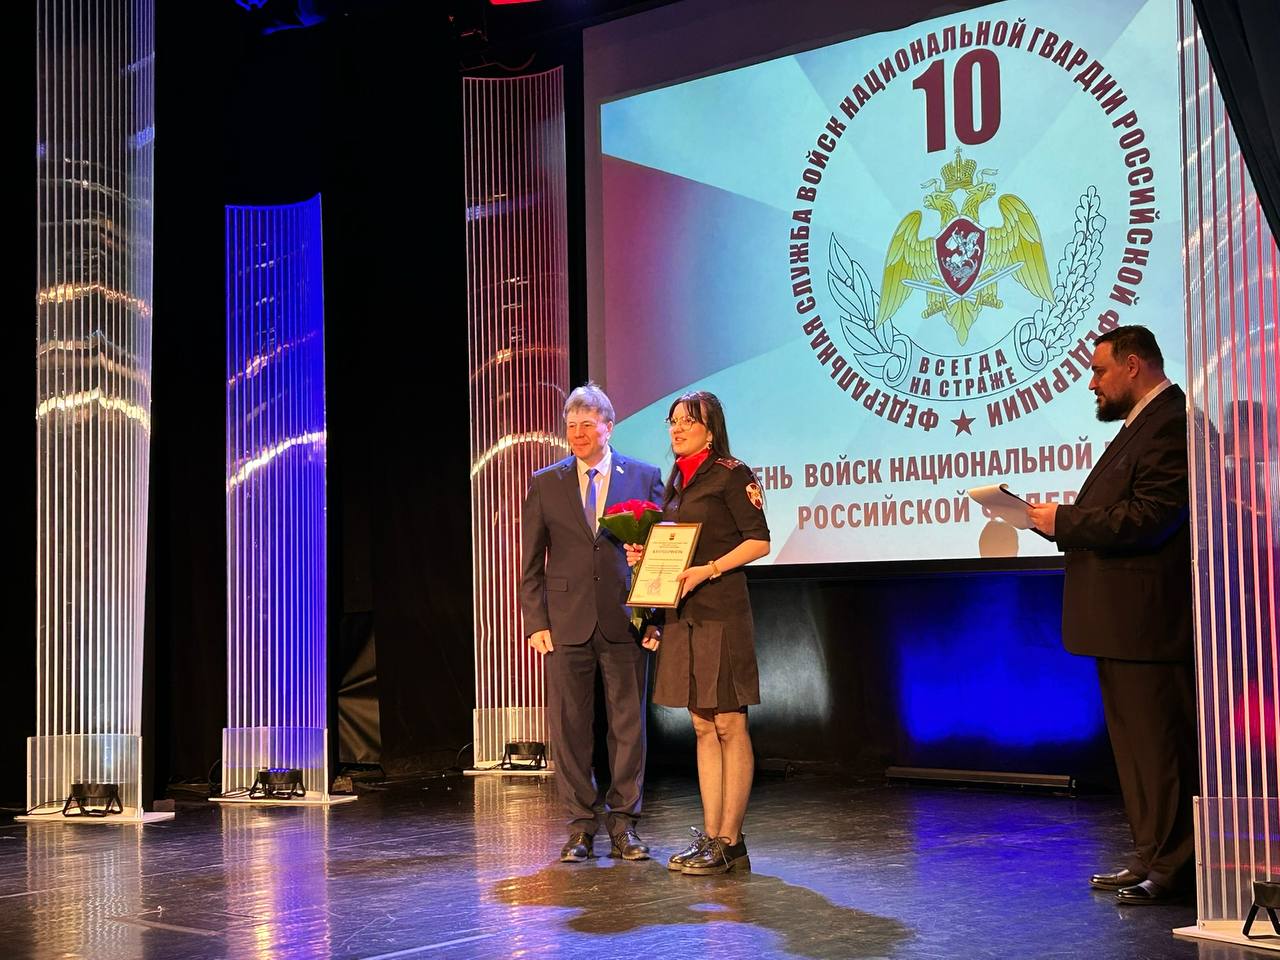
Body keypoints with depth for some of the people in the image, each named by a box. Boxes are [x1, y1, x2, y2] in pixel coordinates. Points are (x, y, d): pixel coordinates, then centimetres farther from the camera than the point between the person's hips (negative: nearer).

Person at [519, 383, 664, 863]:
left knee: (628, 724, 3)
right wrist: (536, 622, -1)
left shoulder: (644, 477, 6)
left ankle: (624, 824, 13)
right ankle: (580, 827, 11)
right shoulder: (545, 483, 7)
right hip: (567, 621, 1)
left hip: (625, 621, 0)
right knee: (569, 726, 2)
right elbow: (531, 562, 7)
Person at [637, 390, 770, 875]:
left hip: (720, 612, -8)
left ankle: (730, 841, -3)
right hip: (681, 615, 8)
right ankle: (710, 835, 11)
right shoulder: (676, 480, 17)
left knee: (729, 725, -5)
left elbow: (759, 541, -11)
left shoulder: (732, 474, -4)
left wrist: (706, 571, -19)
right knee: (703, 727, 8)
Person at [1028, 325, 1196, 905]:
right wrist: (1061, 523, 4)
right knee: (1136, 742, 15)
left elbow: (1147, 519, -23)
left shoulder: (1170, 423, -15)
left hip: (1148, 622, -11)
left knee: (1161, 742, -4)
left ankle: (1173, 868, 4)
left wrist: (1065, 520, -13)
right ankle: (1152, 857, 23)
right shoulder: (1141, 424, 19)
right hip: (1123, 619, 11)